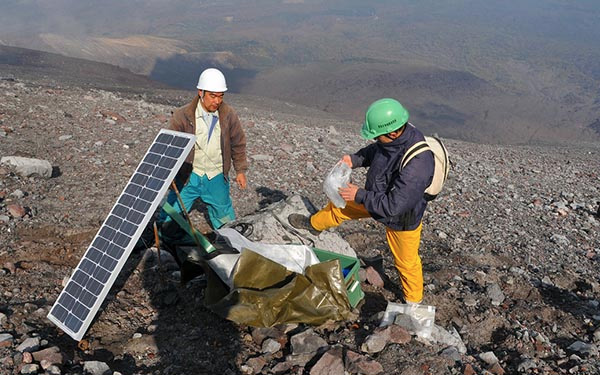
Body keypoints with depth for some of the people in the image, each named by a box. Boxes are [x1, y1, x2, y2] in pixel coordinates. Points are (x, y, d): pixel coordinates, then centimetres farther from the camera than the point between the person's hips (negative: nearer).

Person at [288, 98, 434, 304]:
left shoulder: (416, 165, -44)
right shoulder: (397, 135, -21)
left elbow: (393, 206, -37)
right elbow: (374, 150, 3)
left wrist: (360, 196, -29)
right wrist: (355, 159, -15)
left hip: (402, 218, -7)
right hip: (380, 196, 7)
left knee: (406, 261, 15)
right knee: (341, 204, 20)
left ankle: (414, 300, 43)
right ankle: (313, 224, 51)